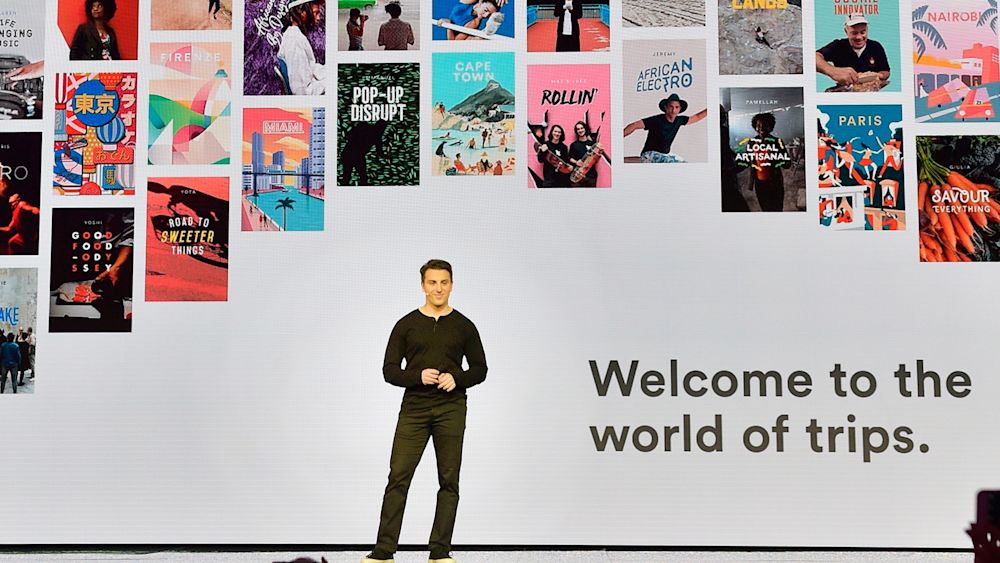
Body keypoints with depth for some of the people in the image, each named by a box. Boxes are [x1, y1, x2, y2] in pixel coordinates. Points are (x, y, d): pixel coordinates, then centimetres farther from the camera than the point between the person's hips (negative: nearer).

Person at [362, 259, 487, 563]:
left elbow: (480, 369, 8)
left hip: (450, 410, 1)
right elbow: (389, 370, 2)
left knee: (449, 482, 2)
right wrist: (418, 376, -16)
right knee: (398, 478, -5)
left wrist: (457, 378, -12)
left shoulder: (463, 326, 6)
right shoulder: (406, 325, 5)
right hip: (414, 409, 0)